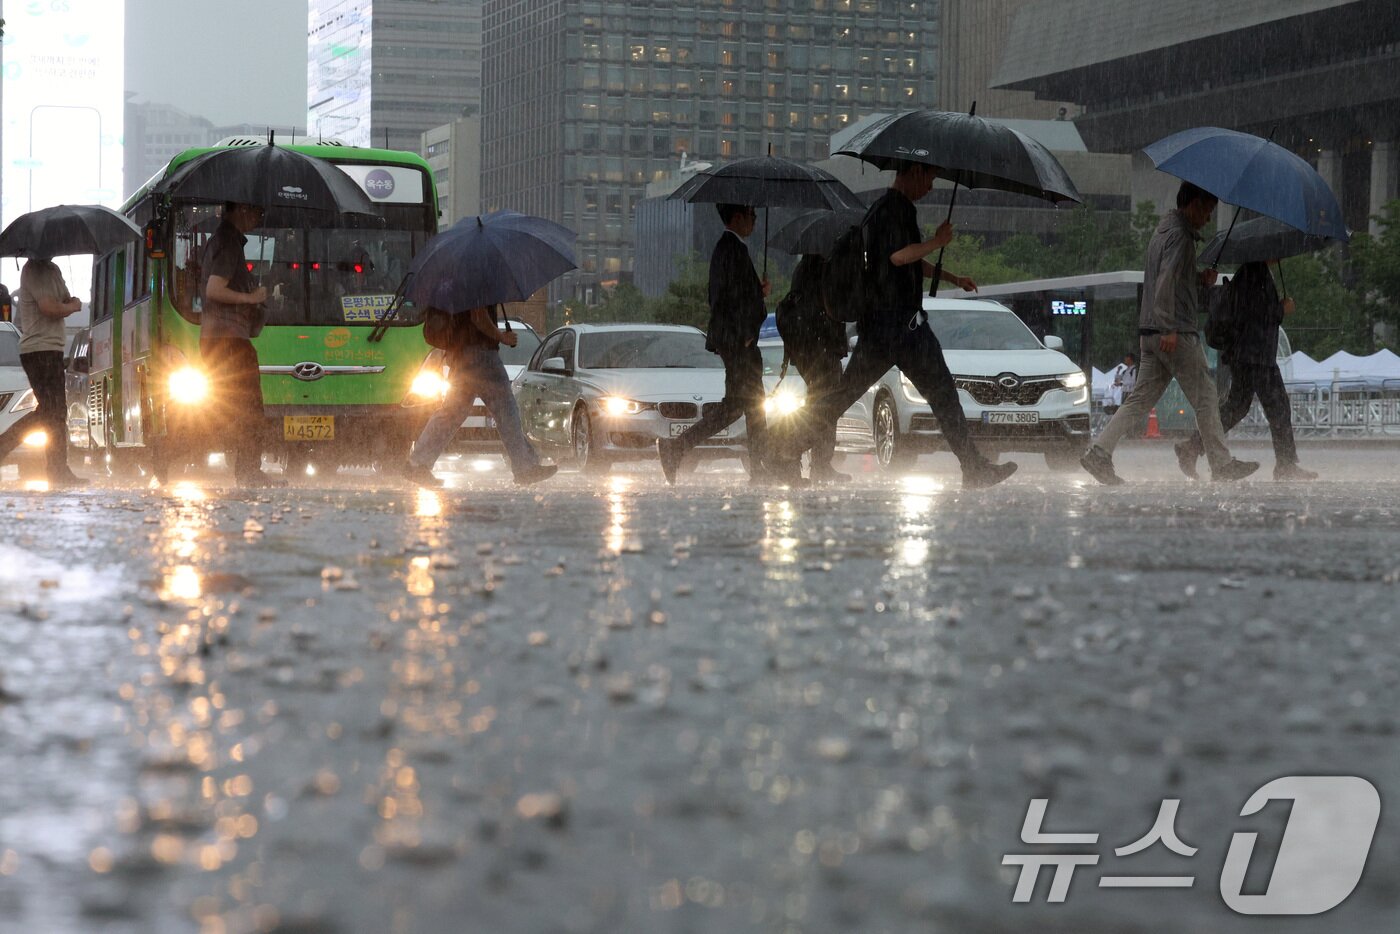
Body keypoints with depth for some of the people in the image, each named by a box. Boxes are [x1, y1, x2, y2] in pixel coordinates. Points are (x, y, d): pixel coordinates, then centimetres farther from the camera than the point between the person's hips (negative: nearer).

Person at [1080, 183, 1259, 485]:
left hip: (1150, 334, 9)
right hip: (1177, 334, -9)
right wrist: (1169, 329, -25)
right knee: (1205, 397, 0)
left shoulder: (1164, 231, 20)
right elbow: (1165, 282, -21)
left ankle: (1099, 451, -4)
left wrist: (1201, 279, 12)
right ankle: (1222, 465, 6)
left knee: (1141, 399, 6)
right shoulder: (1180, 235, -11)